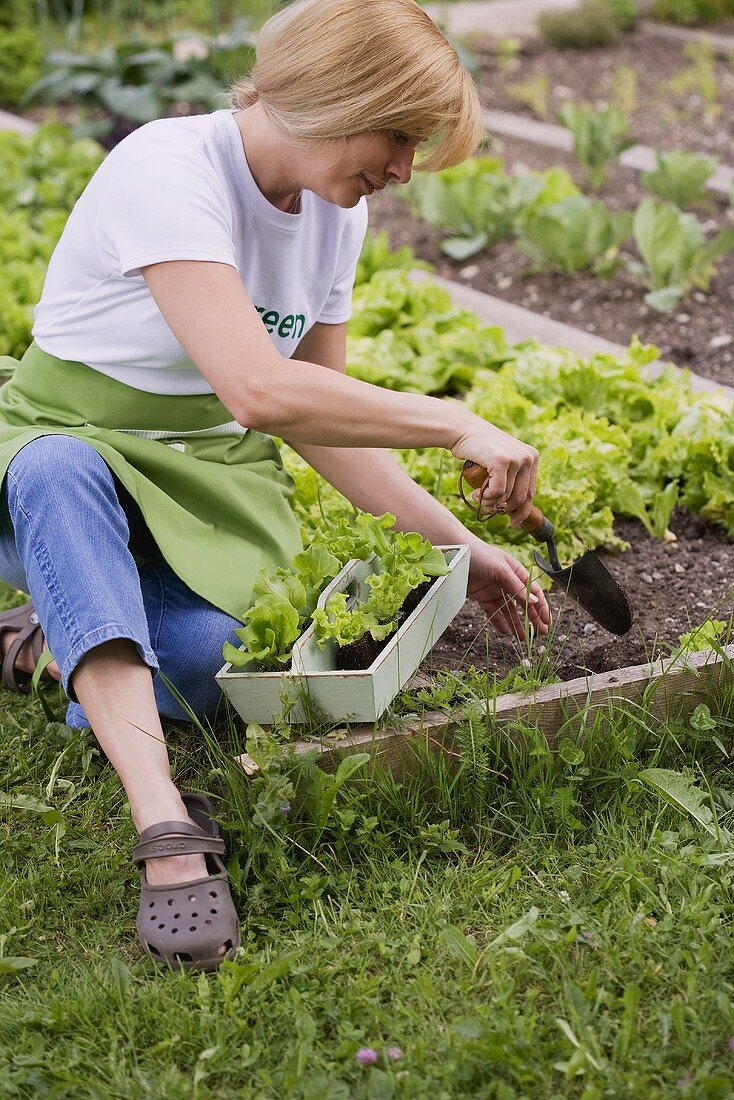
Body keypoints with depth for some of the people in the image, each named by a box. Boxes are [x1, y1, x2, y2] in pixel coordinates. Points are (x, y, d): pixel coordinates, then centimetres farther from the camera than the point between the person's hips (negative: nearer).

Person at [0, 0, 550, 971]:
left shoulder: (336, 211, 2)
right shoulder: (169, 169, -22)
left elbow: (317, 415, 10)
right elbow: (258, 390, -35)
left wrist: (453, 543, 4)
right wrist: (455, 425, -29)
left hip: (210, 484, 5)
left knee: (232, 662, -27)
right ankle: (167, 824, -47)